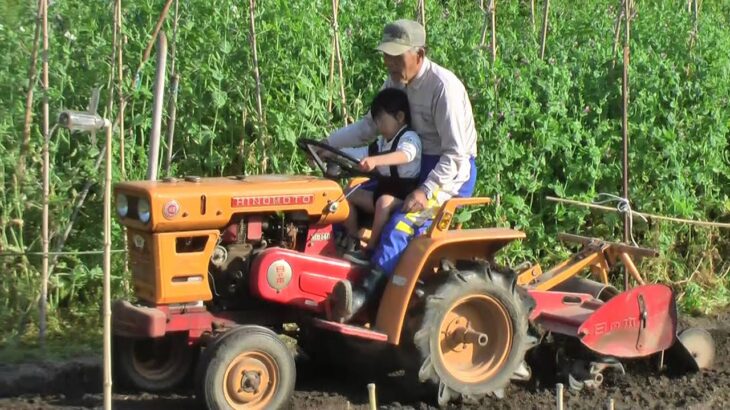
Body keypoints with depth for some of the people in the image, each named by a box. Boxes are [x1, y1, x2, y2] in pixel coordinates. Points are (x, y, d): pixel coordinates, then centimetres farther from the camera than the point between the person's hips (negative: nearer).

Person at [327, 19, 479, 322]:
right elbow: (370, 125, 10)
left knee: (403, 221, -32)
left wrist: (426, 191, -35)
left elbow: (456, 154, -25)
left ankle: (364, 295, -41)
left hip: (452, 170, -9)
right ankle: (338, 270, -6)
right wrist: (328, 144, -3)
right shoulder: (396, 81, 0)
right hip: (415, 164, 9)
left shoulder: (443, 86, -24)